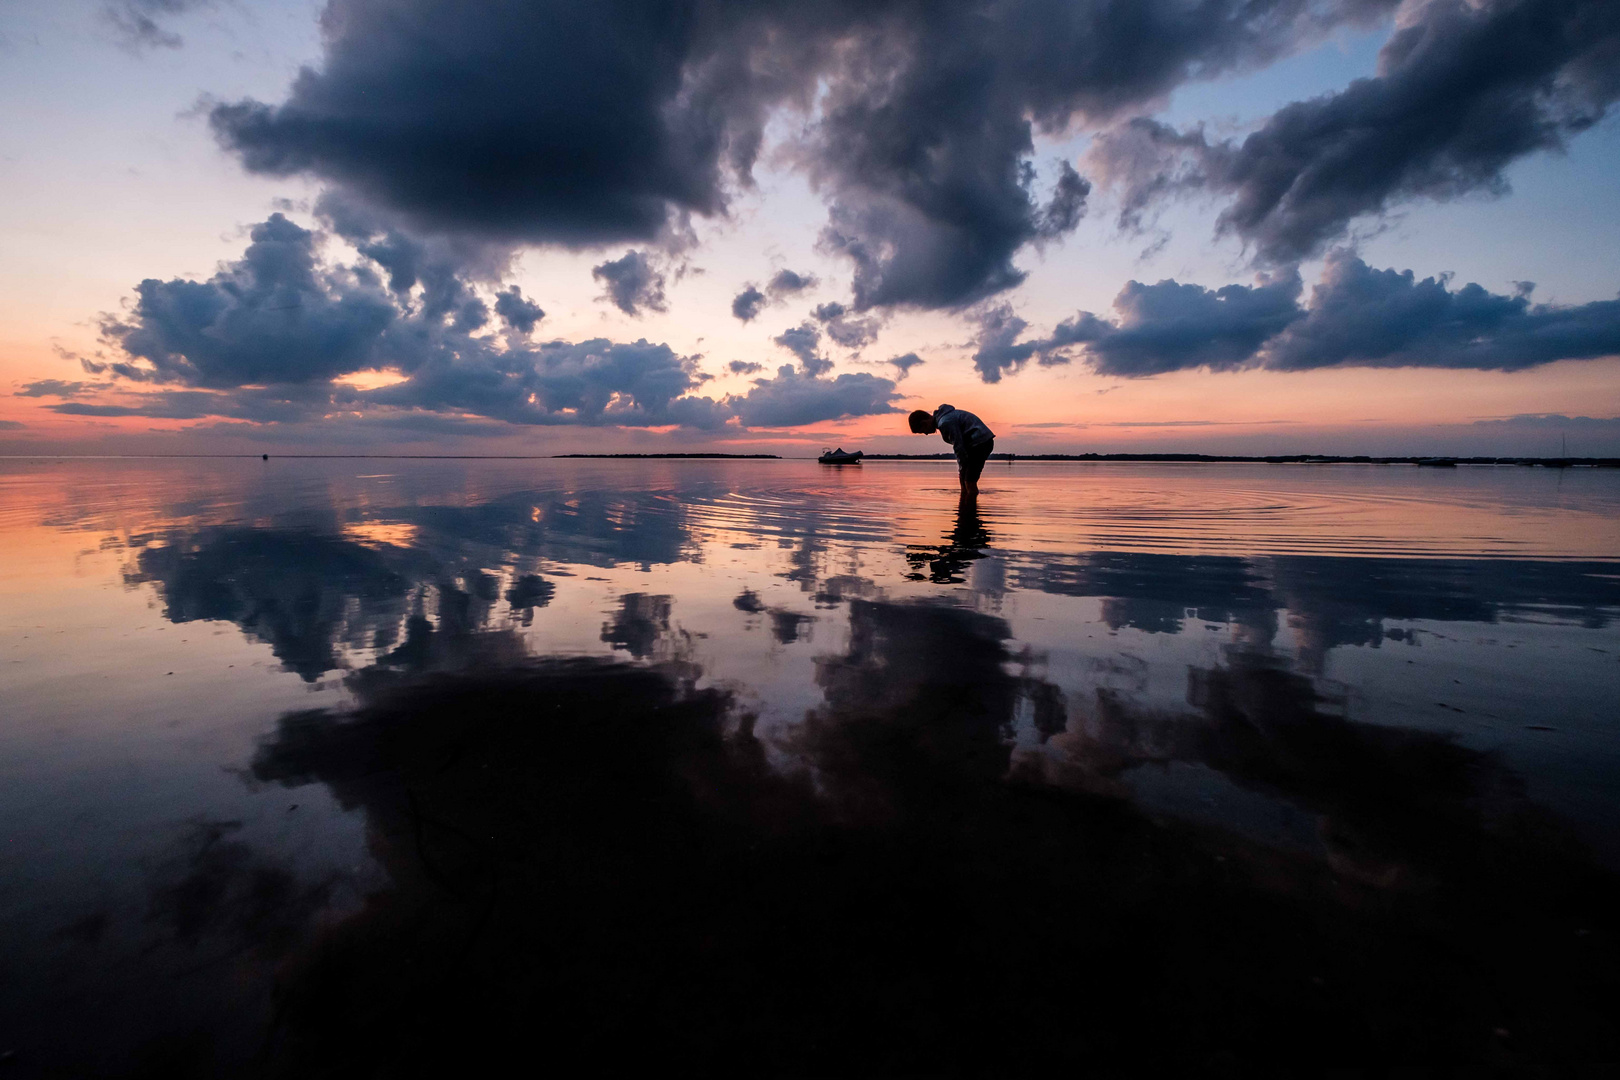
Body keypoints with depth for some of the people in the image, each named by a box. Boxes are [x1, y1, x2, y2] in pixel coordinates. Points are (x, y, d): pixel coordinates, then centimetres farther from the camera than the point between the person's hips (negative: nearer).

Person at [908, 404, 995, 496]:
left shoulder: (945, 422, -18)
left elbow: (959, 447, -18)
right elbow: (958, 445, 16)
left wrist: (961, 470, -9)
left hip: (980, 442, -10)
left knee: (970, 482, -10)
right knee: (964, 481, 12)